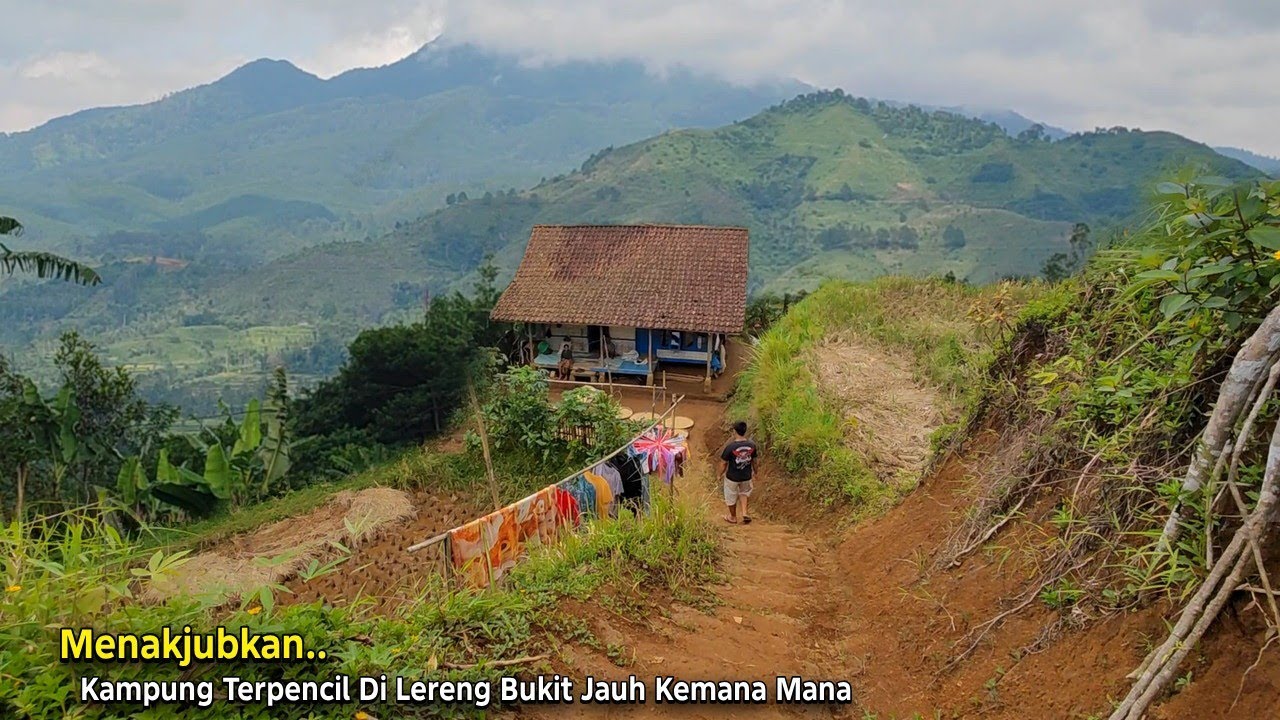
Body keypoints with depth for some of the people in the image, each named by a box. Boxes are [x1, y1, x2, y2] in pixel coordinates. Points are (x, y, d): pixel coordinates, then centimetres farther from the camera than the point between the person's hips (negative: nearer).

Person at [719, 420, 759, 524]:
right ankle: (744, 513, 20)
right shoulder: (751, 444, -14)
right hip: (746, 476, 4)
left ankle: (733, 517, 38)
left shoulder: (730, 446, -27)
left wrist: (720, 474, 2)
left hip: (732, 477, -3)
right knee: (744, 493, 31)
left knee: (731, 497, 20)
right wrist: (754, 472, 19)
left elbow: (723, 463, -16)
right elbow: (754, 460, 1)